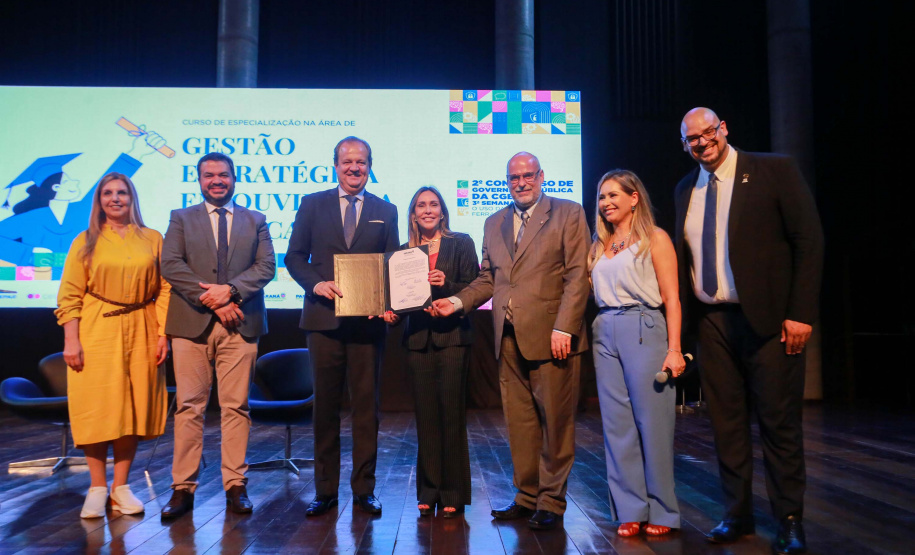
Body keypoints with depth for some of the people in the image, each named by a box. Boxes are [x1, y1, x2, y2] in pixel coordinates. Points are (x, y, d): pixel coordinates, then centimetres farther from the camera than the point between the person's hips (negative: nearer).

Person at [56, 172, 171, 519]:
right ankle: (97, 488, 12)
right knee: (96, 408, 1)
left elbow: (164, 290, 4)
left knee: (132, 408, 4)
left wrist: (162, 334, -3)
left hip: (139, 334, 1)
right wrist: (71, 340, -8)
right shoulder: (85, 242, 6)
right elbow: (69, 295, 1)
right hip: (96, 334, -1)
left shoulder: (153, 240, 7)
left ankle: (121, 487, 14)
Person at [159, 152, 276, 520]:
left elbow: (266, 266, 3)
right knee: (189, 407, 1)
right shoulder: (181, 219, 13)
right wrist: (211, 299, -11)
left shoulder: (256, 221, 14)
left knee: (236, 406, 2)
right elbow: (170, 265, -1)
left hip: (240, 324, 0)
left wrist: (230, 290, -13)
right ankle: (183, 488, 9)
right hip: (192, 323, 0)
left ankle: (235, 486, 10)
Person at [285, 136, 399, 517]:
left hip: (368, 321, 0)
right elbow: (294, 257, 6)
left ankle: (364, 489, 16)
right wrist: (316, 283, -12)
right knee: (325, 406, 7)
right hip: (324, 317, 0)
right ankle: (325, 490, 18)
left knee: (366, 406, 5)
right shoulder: (312, 205, 9)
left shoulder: (386, 211, 11)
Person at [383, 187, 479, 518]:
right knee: (426, 416, 7)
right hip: (418, 338, 3)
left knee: (451, 414, -2)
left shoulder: (461, 243, 5)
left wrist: (446, 285, -17)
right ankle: (429, 492, 17)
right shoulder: (405, 251, 14)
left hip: (452, 336, -3)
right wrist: (391, 312, -5)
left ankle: (453, 494, 9)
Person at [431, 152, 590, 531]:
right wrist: (457, 302, 2)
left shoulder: (568, 214, 3)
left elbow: (577, 276, -5)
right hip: (509, 339, 5)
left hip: (551, 336, -4)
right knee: (519, 423, 9)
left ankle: (551, 502, 15)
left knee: (555, 421, 3)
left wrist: (564, 328, -13)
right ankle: (527, 497, 21)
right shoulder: (494, 223, 18)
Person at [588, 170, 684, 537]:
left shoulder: (655, 239, 1)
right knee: (617, 424, 5)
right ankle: (630, 510, 15)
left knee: (652, 421, -1)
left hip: (644, 331, -5)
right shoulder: (600, 246, 16)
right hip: (606, 335, 5)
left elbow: (671, 299, -4)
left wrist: (674, 349, -12)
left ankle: (662, 512, 13)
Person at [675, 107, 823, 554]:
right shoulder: (685, 190, 12)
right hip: (712, 321, 4)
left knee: (779, 421, 3)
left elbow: (809, 240, -6)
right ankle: (737, 514, 22)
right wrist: (682, 320, 6)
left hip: (767, 318, -4)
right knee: (726, 422, 9)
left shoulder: (774, 170, -2)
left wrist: (801, 313, -12)